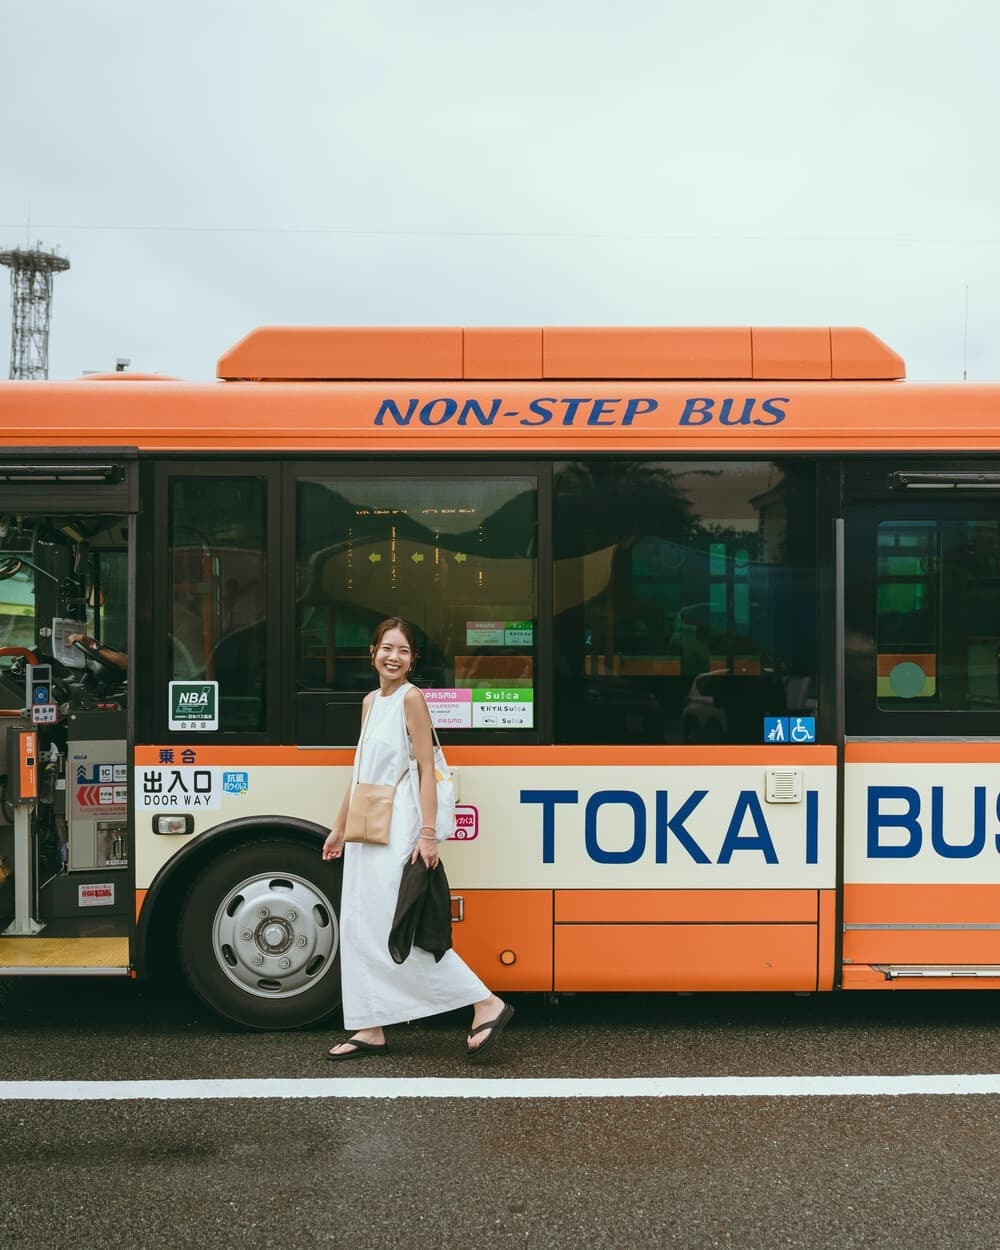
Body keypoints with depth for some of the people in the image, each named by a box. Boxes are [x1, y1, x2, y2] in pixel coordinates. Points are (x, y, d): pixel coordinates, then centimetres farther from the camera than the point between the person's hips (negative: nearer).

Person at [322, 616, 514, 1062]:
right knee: (358, 929, 8)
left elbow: (427, 769, -13)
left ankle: (486, 1004, -4)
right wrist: (339, 828, 20)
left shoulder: (410, 698, -8)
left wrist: (428, 833, -20)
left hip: (396, 828, -8)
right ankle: (371, 1030, 16)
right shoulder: (370, 701, 14)